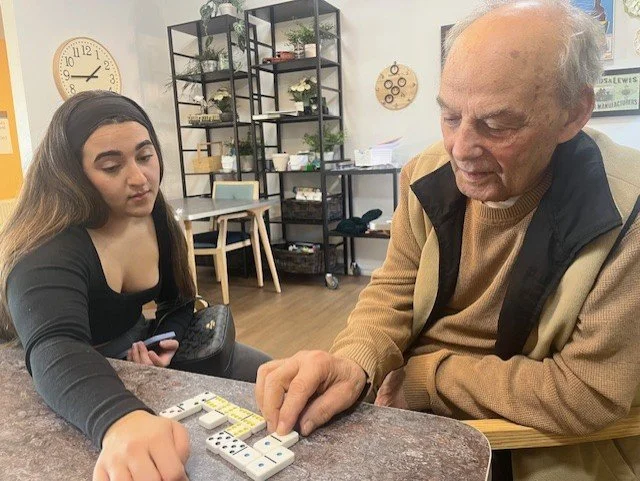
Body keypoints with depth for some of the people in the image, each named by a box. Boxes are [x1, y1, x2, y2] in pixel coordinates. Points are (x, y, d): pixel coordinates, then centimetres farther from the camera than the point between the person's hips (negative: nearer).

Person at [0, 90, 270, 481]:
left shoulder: (159, 219, -8)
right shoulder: (48, 250, -29)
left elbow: (180, 300, 7)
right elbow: (55, 351, -49)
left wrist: (168, 340, -14)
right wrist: (121, 421, -68)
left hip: (144, 362, 6)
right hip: (73, 390, -6)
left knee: (263, 374, 3)